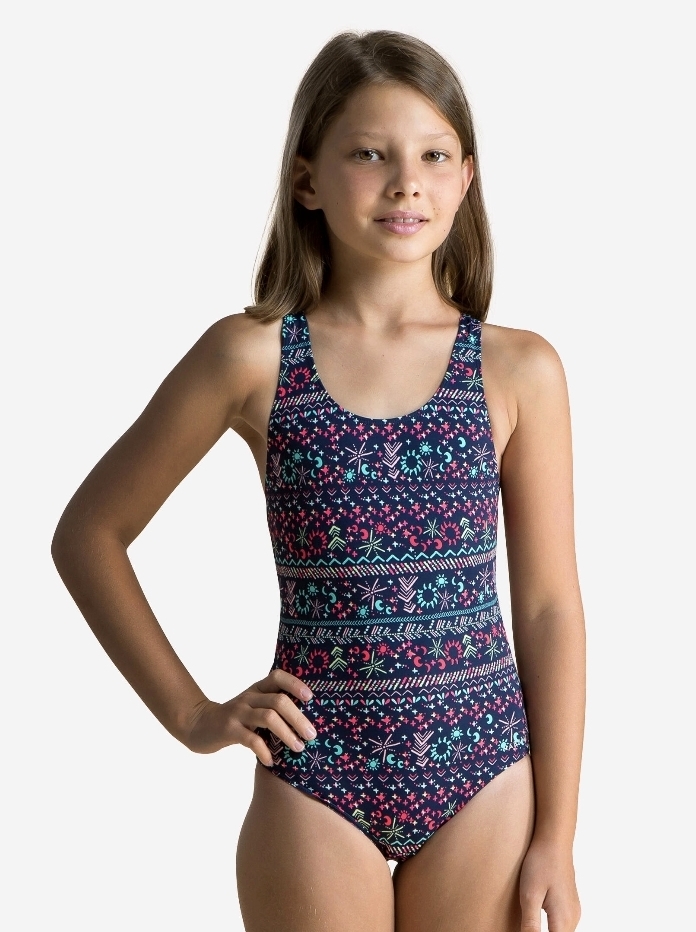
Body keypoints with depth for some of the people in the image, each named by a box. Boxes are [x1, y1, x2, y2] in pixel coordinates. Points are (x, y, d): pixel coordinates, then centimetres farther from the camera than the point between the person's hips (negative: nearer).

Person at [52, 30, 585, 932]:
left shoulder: (520, 371, -2)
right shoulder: (249, 357, -5)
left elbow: (549, 607, 1)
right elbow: (87, 532, 4)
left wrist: (557, 837, 0)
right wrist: (189, 712, -1)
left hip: (483, 774, 1)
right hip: (314, 779, -1)